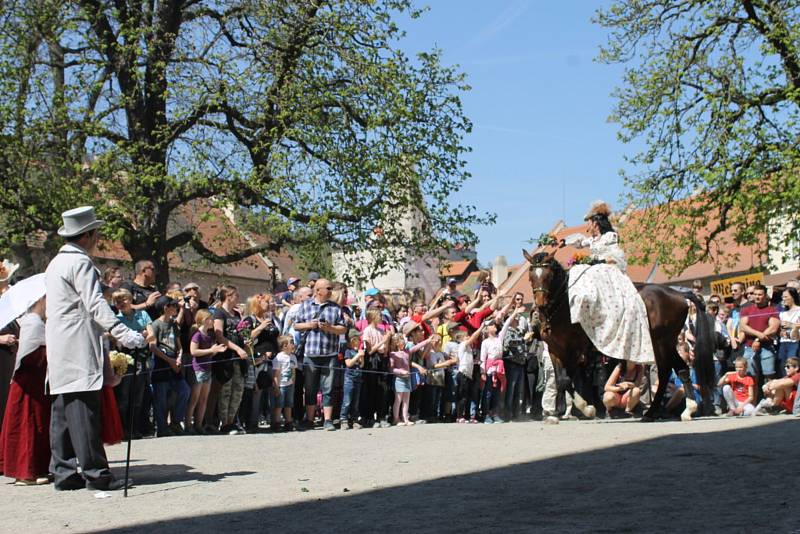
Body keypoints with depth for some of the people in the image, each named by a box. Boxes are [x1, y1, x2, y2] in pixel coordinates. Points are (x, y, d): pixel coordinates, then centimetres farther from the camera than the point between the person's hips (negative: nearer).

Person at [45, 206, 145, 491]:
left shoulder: (56, 262, 21)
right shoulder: (80, 262, -10)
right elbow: (94, 304, -21)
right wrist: (121, 332, -30)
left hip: (59, 347, 10)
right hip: (78, 348, -10)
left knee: (63, 408, 8)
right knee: (84, 408, -10)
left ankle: (63, 471, 10)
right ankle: (95, 472, -9)